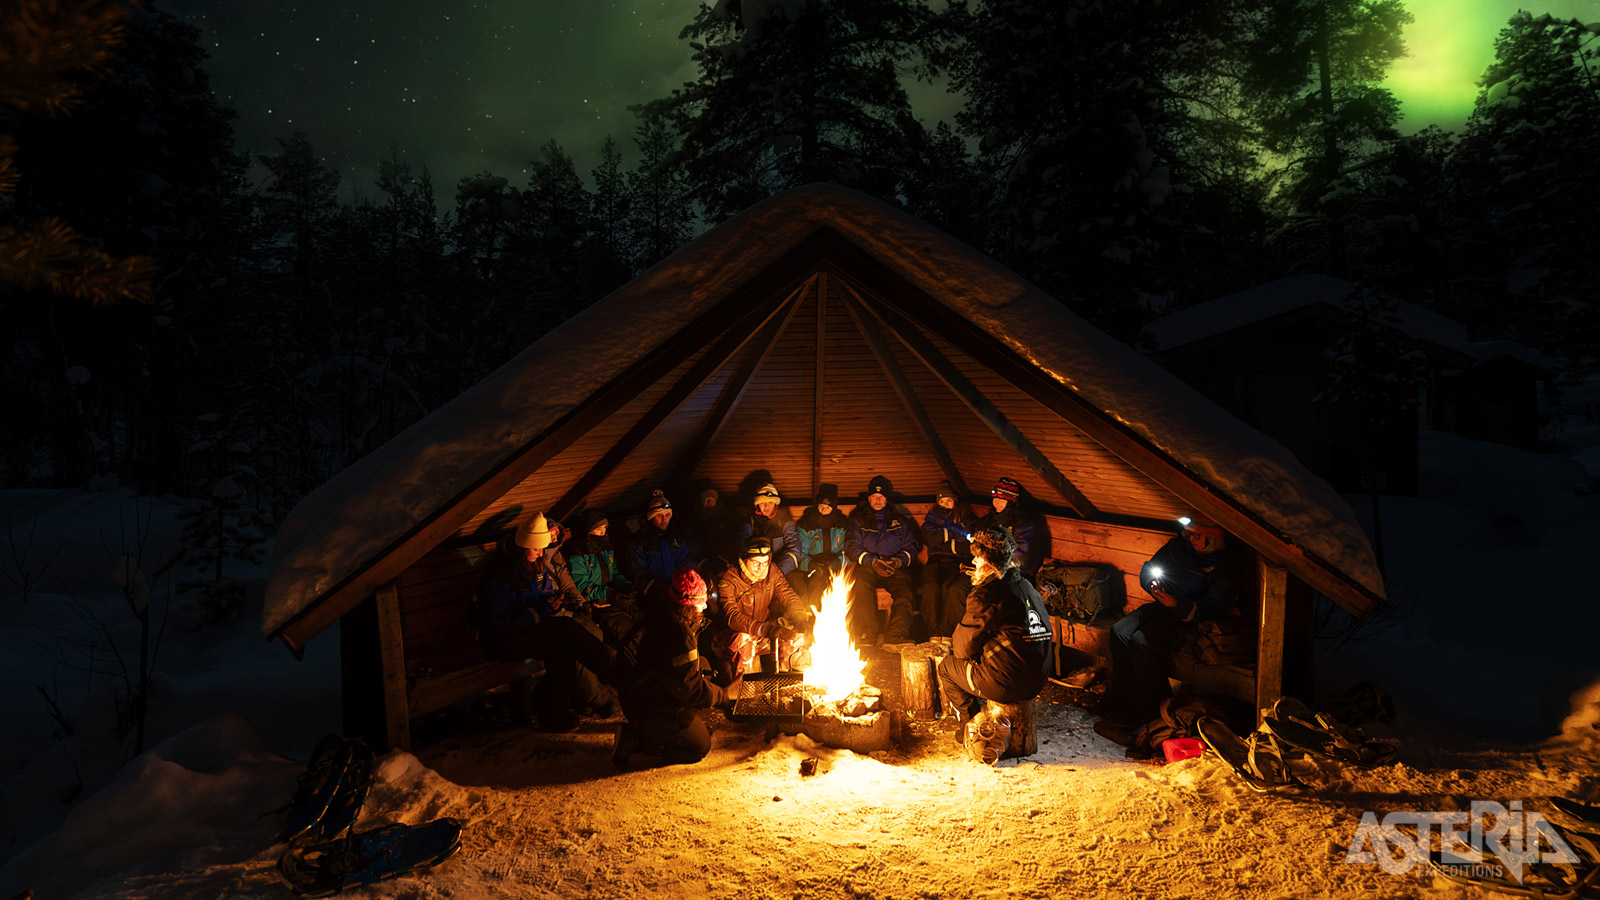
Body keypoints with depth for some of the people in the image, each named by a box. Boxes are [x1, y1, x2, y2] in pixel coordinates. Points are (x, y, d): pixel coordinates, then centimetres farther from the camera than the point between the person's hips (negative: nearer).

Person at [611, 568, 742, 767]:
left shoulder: (658, 615, -3)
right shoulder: (679, 640, -32)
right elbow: (692, 690, -22)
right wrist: (725, 694, -9)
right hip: (650, 710, -9)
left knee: (702, 665, 17)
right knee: (700, 747, 7)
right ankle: (635, 742, 0)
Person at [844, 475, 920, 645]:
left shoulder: (900, 519, 21)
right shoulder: (858, 519, 17)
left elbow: (911, 546, 13)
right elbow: (852, 546, 3)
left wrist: (899, 561, -10)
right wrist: (873, 561, -14)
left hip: (895, 568, 1)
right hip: (868, 567, -1)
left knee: (905, 590, -31)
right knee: (861, 583, -36)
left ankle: (896, 637, -40)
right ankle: (867, 634, -37)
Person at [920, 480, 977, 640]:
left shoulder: (967, 517, 17)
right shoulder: (932, 516, 23)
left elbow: (971, 544, 4)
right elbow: (928, 540, 5)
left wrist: (951, 545, -1)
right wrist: (952, 532, -1)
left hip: (957, 562, -2)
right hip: (936, 561, 2)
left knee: (950, 587, -34)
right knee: (930, 587, -31)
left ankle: (946, 633, -28)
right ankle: (935, 632, -28)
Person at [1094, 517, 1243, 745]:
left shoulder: (1227, 564, -13)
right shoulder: (1179, 545, 6)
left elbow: (1214, 609, -17)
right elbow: (1147, 569, 17)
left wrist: (1177, 605, -31)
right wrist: (1152, 584, -7)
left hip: (1189, 619, -7)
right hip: (1162, 607, 7)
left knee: (1141, 641, -29)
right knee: (1120, 632, -18)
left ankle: (1156, 716, -19)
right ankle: (1121, 709, -16)